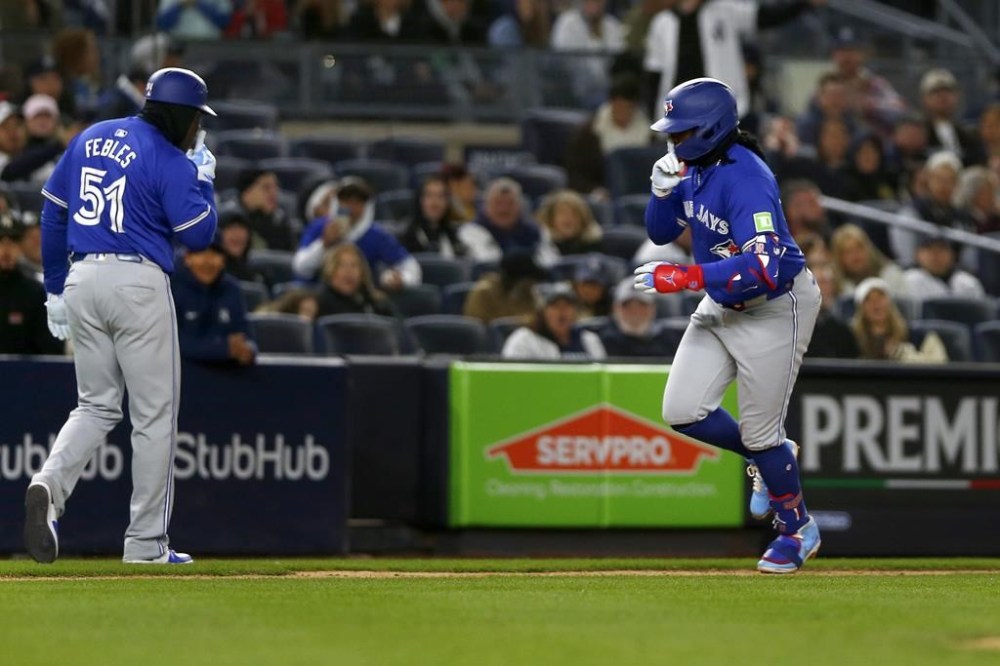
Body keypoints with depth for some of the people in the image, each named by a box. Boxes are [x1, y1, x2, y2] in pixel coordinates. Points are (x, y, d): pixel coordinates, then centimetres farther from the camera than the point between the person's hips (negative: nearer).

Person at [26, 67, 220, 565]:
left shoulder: (89, 139, 12)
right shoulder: (169, 161, -8)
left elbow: (52, 212, 14)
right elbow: (198, 235, -8)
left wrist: (55, 290, 18)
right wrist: (203, 178, 6)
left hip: (82, 277, 6)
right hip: (138, 281, -6)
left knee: (96, 406, 15)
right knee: (154, 414, 4)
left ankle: (49, 485, -14)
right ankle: (146, 543, 5)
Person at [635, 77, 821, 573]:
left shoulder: (745, 179, -29)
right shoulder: (695, 169, -1)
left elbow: (764, 266, -38)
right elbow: (661, 232, 9)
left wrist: (683, 278, -37)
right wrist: (663, 191, -13)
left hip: (776, 309, -9)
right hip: (722, 307, 9)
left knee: (760, 432, 0)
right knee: (682, 412, 2)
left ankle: (798, 530, 23)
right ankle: (769, 459, 27)